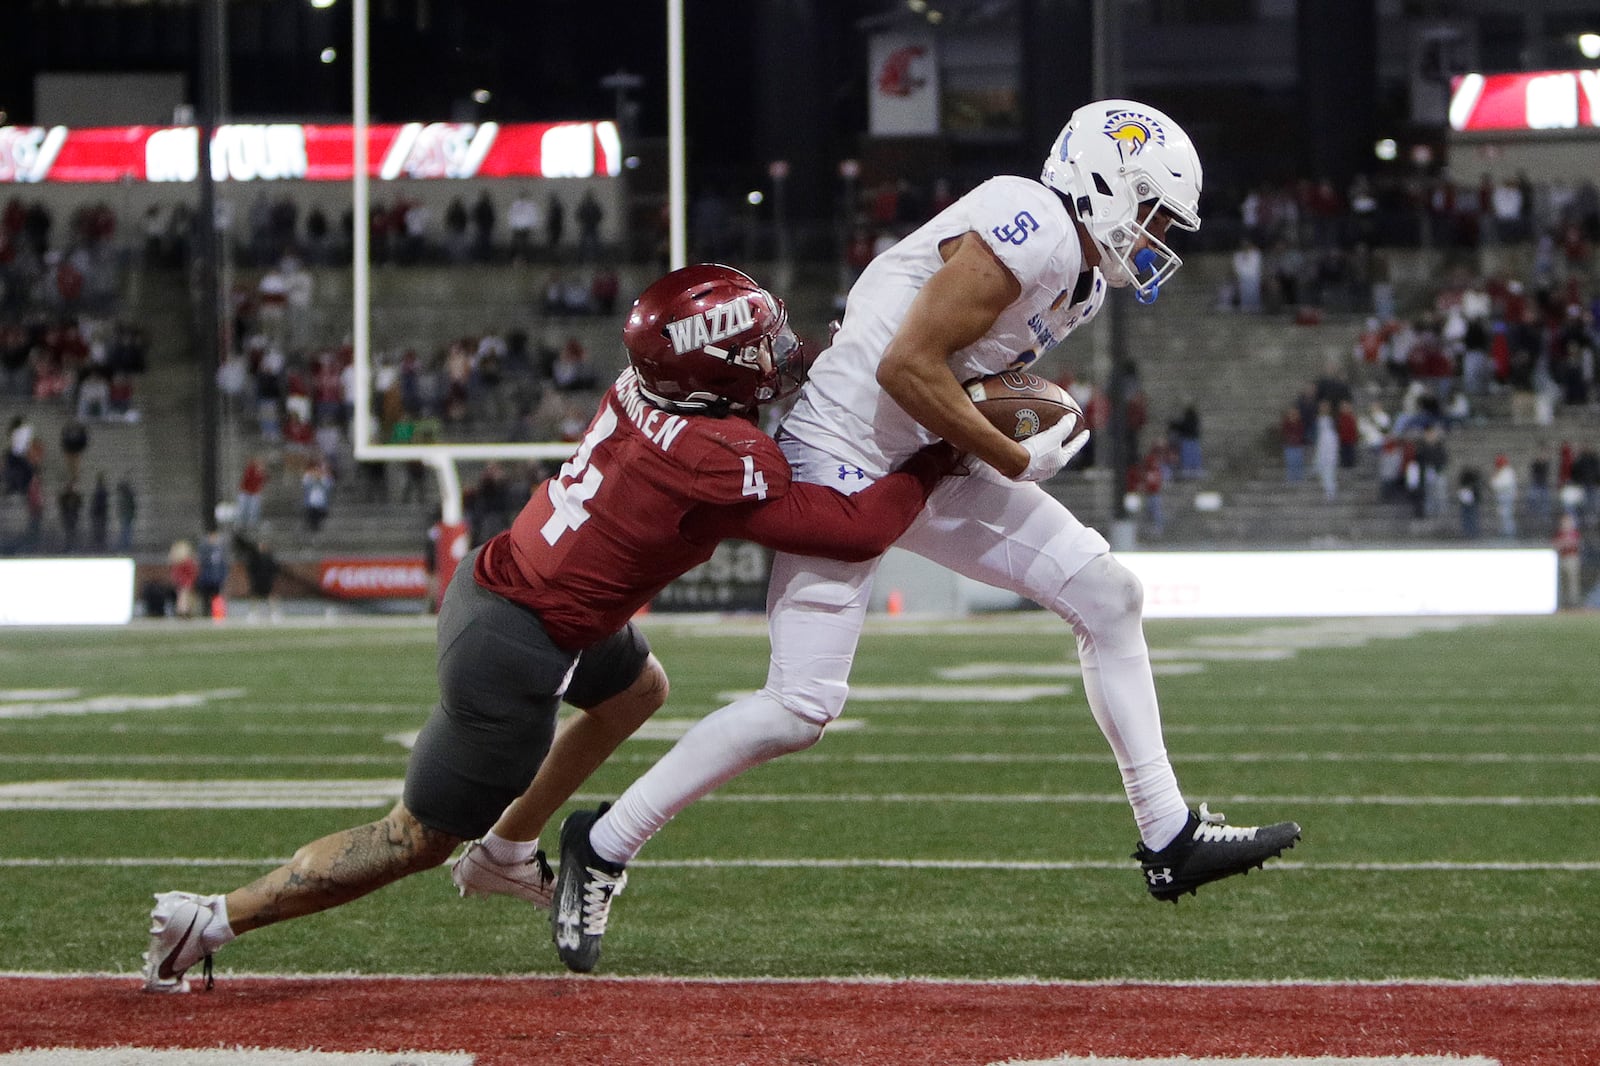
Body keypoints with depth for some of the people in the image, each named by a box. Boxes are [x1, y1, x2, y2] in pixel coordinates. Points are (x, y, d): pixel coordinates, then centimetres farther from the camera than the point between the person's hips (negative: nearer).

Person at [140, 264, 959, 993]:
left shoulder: (641, 389, -3)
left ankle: (507, 851, 42)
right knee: (415, 840, 7)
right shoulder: (715, 460, -25)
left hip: (489, 580, 9)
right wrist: (937, 463, -8)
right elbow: (854, 531, -21)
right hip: (512, 656, -9)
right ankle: (211, 920, 7)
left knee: (638, 689, 34)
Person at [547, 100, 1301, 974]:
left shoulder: (1084, 271, 11)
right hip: (843, 460, -10)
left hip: (932, 463, 10)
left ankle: (1168, 838, 11)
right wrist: (1017, 460, -15)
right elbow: (907, 368, -24)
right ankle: (602, 847, 2)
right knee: (800, 710, -13)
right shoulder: (1032, 229, -21)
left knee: (1107, 596, 6)